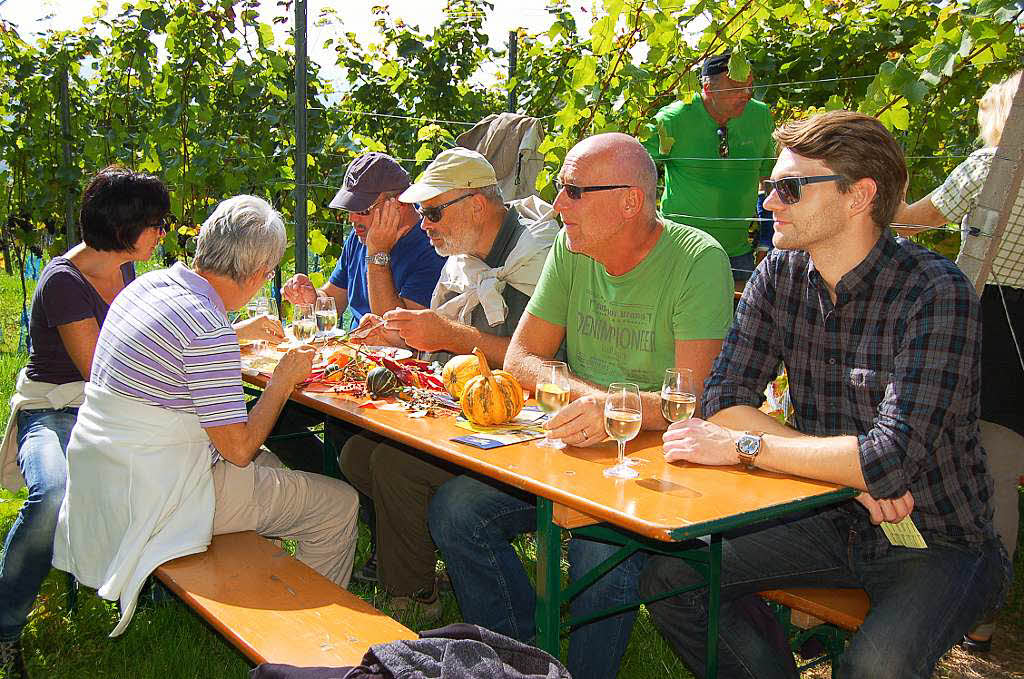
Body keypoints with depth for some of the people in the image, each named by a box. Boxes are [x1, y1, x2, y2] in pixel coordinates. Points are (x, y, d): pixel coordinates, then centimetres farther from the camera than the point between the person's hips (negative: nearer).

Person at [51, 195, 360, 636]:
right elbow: (239, 448, -20)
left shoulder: (149, 283, 3)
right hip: (154, 495, -10)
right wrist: (282, 381, -7)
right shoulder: (210, 331, -25)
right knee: (339, 504, -2)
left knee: (269, 464, 31)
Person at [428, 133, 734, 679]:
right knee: (455, 509, -12)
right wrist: (586, 393, -16)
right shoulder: (570, 251, 5)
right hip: (572, 444, 6)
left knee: (600, 549, -33)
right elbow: (520, 358, 4)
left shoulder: (698, 260, -13)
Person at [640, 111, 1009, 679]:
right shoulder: (780, 276, -2)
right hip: (832, 520, 5)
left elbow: (894, 458, -30)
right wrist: (851, 468, -21)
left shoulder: (935, 292, -20)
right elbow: (724, 401, -9)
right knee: (667, 578, -7)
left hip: (940, 541, -5)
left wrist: (741, 446, -22)